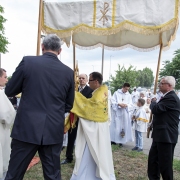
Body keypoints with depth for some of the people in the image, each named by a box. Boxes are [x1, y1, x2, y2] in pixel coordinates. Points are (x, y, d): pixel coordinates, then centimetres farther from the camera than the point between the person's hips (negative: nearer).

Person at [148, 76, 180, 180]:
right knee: (153, 159, 18)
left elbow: (156, 109, -25)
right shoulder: (167, 97, 15)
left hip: (166, 136, -11)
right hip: (160, 135, 11)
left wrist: (153, 102, -6)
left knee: (165, 163, 2)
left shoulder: (171, 98, -19)